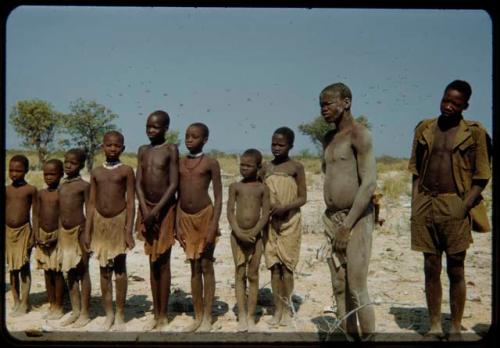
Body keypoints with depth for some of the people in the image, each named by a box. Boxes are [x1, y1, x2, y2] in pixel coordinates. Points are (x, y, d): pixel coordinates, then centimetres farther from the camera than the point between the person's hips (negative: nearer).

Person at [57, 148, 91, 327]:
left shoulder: (84, 185, -7)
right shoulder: (61, 186, 11)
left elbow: (89, 212, -8)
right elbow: (61, 212, 15)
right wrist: (59, 234, 12)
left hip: (79, 231, -6)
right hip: (64, 232, 6)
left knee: (82, 272, 2)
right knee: (68, 273, 11)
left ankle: (84, 313, 12)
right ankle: (75, 311, 22)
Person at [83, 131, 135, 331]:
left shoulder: (126, 170, -3)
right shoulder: (96, 172, 7)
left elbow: (131, 202, -6)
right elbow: (91, 203, 8)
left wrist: (129, 230, -12)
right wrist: (87, 231, 4)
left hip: (119, 221, -4)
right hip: (100, 222, 4)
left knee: (120, 269, 4)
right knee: (104, 269, 9)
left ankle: (120, 314, 15)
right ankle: (108, 314, 20)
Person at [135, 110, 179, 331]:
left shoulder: (171, 150, -5)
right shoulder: (142, 151, 9)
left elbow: (174, 184, -11)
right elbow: (138, 183, 4)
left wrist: (156, 210, -16)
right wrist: (145, 210, -9)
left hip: (165, 209, -5)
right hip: (147, 209, 5)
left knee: (163, 262, 0)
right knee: (152, 262, 10)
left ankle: (163, 316, 9)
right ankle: (155, 314, 19)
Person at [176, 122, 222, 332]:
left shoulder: (211, 163, -4)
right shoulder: (180, 163, 8)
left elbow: (218, 197, -6)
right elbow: (179, 196, 10)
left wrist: (214, 225, -14)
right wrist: (177, 225, 5)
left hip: (205, 215, -4)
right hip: (186, 218, 4)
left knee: (206, 266, 2)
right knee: (194, 268, 10)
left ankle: (207, 318, 10)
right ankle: (197, 317, 19)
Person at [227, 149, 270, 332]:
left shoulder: (263, 188, 2)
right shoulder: (235, 186, 4)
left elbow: (265, 214, -4)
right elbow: (230, 211, -2)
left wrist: (253, 232, -15)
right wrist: (239, 232, -14)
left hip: (255, 235, 0)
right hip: (237, 234, 1)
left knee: (253, 275, 4)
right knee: (239, 274, 2)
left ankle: (251, 316, 10)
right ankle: (242, 316, 6)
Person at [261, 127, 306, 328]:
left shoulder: (296, 167, -3)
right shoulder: (266, 168, 8)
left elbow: (302, 198, -5)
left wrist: (285, 207, -20)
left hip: (290, 222, -3)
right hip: (270, 222, 4)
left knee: (286, 266, -1)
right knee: (274, 267, 4)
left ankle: (287, 308, 12)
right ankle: (278, 309, 12)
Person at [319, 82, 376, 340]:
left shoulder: (359, 135, -9)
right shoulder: (328, 139, 15)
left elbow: (369, 183, -16)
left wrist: (347, 226, -17)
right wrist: (332, 221, 8)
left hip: (356, 218, -7)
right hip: (331, 217, 7)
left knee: (357, 289, -7)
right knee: (339, 287, 9)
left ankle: (368, 338, 4)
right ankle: (348, 337, 17)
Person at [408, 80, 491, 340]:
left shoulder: (474, 133, 0)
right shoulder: (424, 128, 9)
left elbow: (482, 177, -1)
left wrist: (464, 206, -12)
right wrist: (415, 204, 5)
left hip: (455, 206, -3)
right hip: (425, 205, 3)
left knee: (455, 270, 4)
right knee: (430, 268, 9)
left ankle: (456, 329, 16)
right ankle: (434, 326, 19)